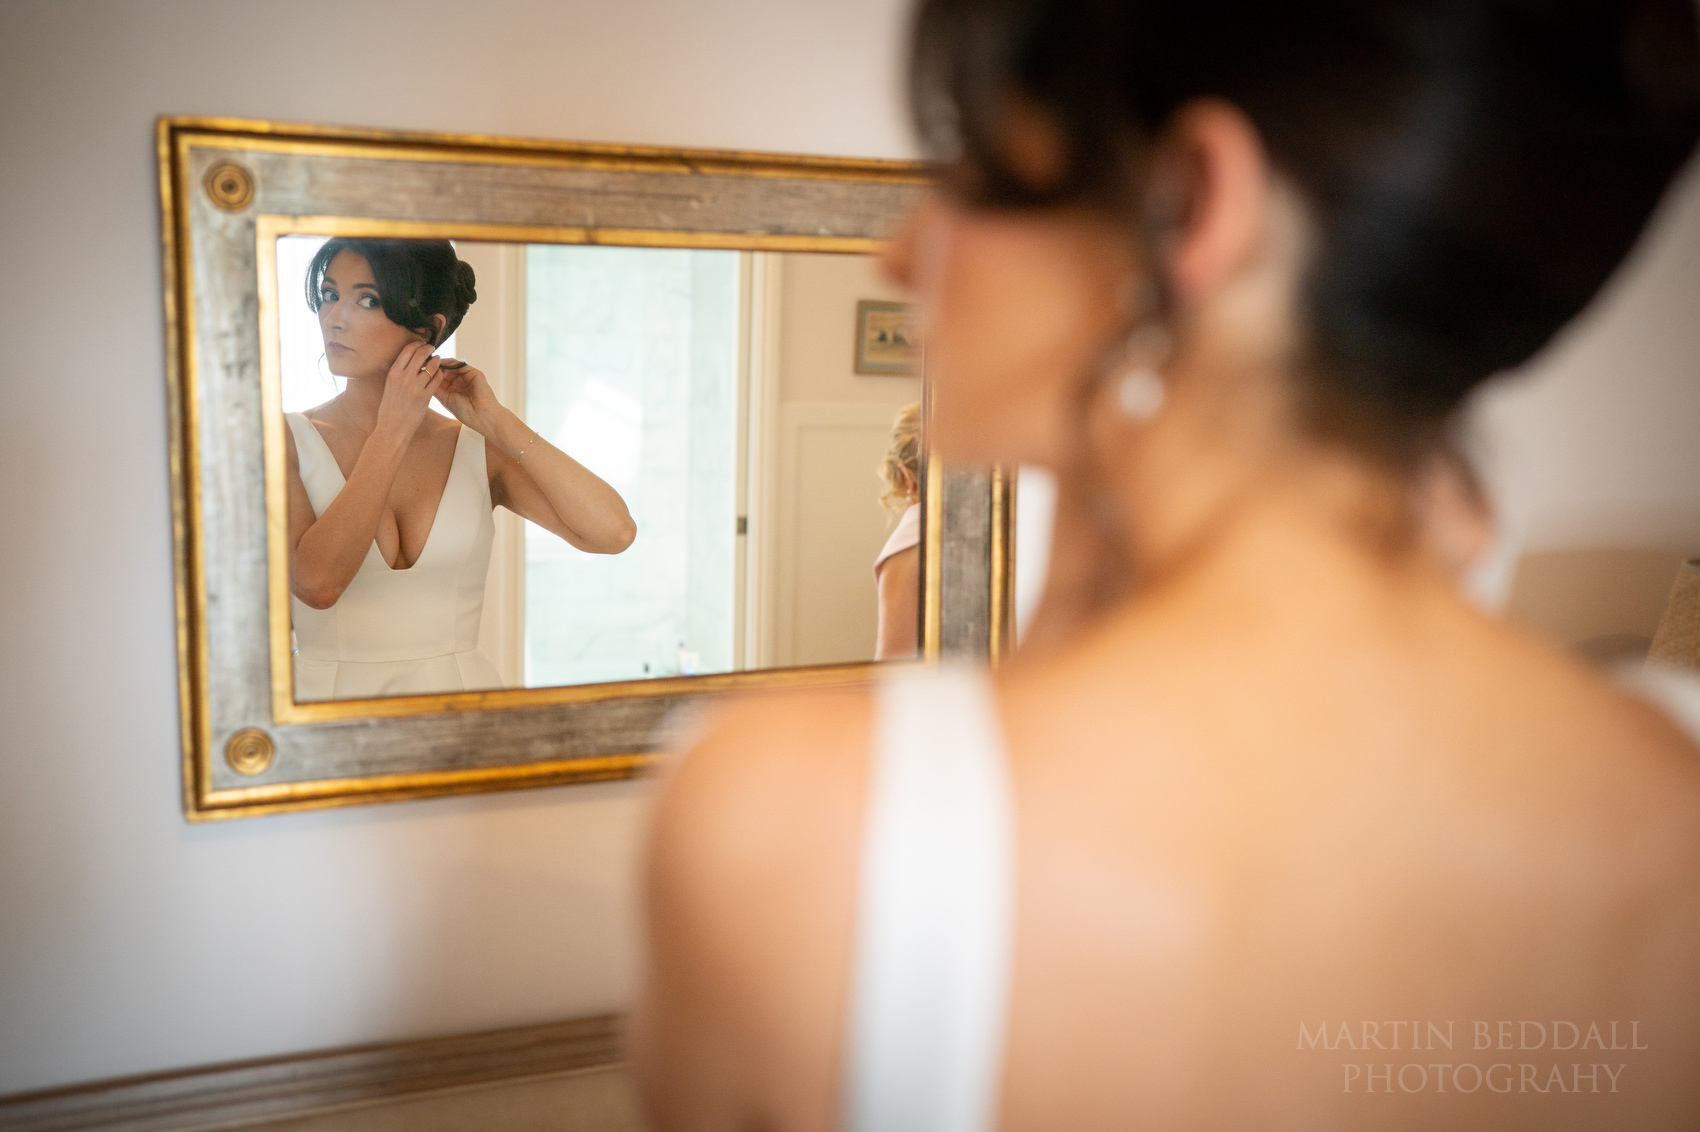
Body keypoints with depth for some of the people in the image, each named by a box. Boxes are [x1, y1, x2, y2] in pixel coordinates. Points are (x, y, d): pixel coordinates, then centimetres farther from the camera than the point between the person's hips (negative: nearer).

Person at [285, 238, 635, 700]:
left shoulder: (480, 451, 6)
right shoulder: (287, 440, 1)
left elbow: (614, 532, -7)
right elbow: (316, 582, -16)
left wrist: (495, 420, -4)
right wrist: (393, 432, -9)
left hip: (461, 691, 2)